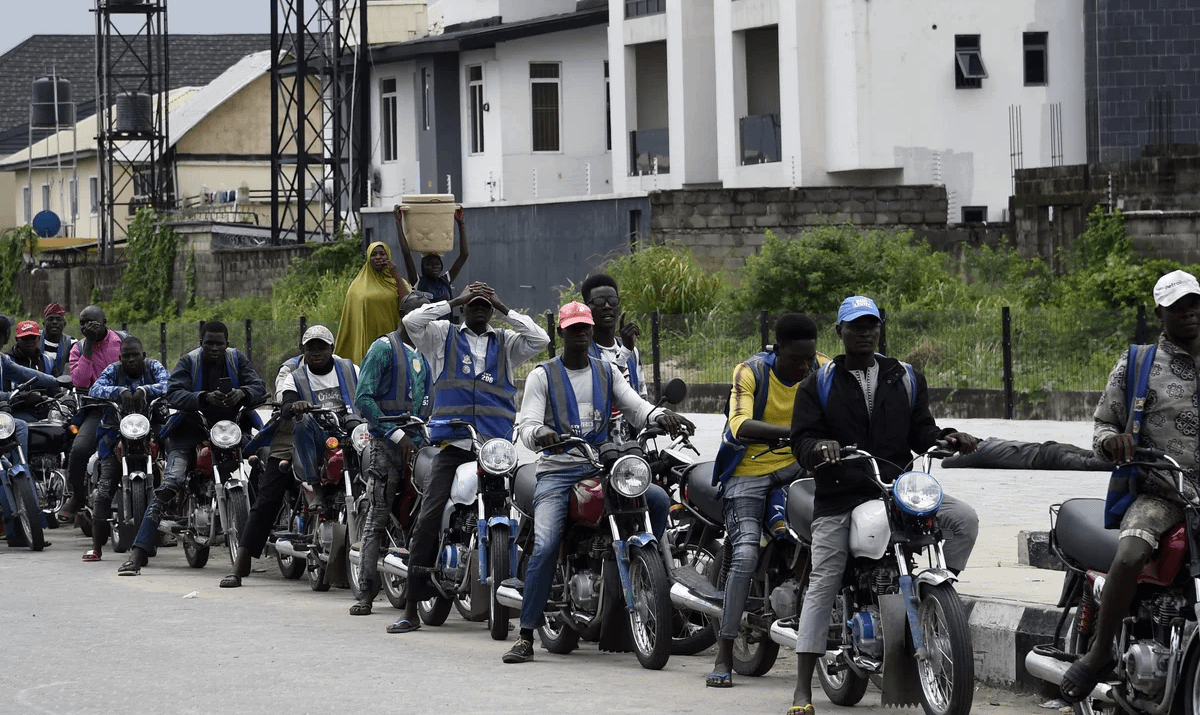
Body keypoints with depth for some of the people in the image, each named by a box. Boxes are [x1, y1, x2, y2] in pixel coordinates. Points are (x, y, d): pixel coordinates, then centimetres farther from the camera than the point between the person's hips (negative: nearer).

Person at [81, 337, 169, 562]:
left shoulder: (154, 367, 3)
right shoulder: (114, 370, 2)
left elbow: (167, 385, -17)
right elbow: (95, 389, -16)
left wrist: (144, 390, -35)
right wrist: (120, 392, -34)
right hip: (117, 432, 0)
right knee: (105, 490, -9)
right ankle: (96, 545, -5)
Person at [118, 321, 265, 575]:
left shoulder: (237, 359, 5)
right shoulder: (188, 362, -3)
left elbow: (259, 387, -5)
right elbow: (174, 395, -17)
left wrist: (242, 393, -29)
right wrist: (205, 398, -34)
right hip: (191, 429, -4)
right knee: (169, 485, -21)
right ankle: (138, 553, -26)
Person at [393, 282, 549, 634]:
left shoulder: (505, 342, 18)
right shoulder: (443, 335, 14)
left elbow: (540, 340, 2)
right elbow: (411, 321, -2)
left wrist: (504, 308, 3)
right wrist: (454, 302, -2)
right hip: (453, 444, -2)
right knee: (429, 520, -10)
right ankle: (412, 610, -9)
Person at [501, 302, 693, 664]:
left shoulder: (608, 373, 16)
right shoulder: (543, 375, 6)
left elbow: (635, 406, 4)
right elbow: (527, 426, -3)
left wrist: (661, 417, -20)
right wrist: (541, 435, -28)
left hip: (601, 467, 3)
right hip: (556, 472, -3)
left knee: (659, 498, -20)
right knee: (544, 547, -21)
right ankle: (525, 636, -17)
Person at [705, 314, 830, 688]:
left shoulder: (822, 369, -4)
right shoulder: (751, 372, -17)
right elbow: (741, 427, -32)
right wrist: (793, 432, -46)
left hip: (795, 465, 4)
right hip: (750, 472, -4)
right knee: (745, 555, -19)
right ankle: (724, 657, -14)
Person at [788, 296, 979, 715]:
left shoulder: (906, 380, 14)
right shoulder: (819, 385, 7)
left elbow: (921, 431, 13)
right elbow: (801, 440, 0)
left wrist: (948, 438, -9)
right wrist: (821, 448, -23)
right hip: (838, 495, -2)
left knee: (964, 519, -21)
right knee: (822, 585, -8)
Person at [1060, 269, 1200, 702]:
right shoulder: (1135, 365, 9)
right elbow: (1102, 425, 10)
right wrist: (1112, 441, -13)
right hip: (1158, 493, -3)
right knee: (1131, 553, -33)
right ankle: (1099, 653, -20)